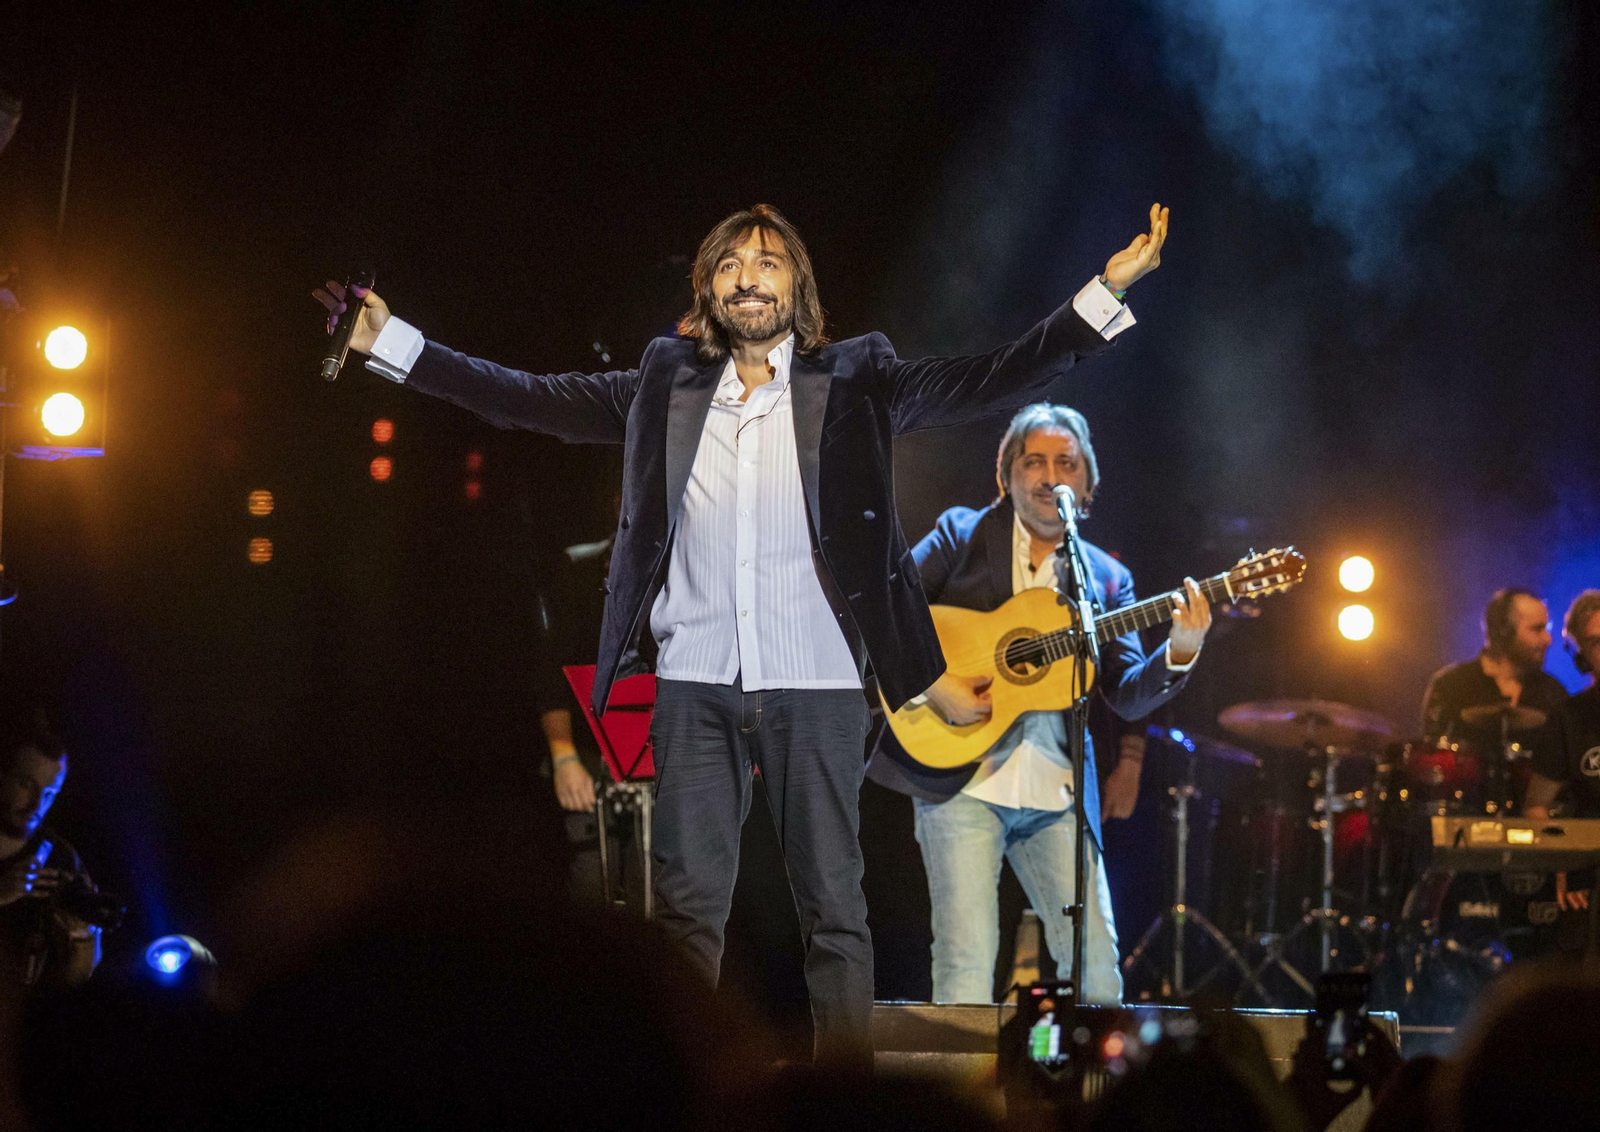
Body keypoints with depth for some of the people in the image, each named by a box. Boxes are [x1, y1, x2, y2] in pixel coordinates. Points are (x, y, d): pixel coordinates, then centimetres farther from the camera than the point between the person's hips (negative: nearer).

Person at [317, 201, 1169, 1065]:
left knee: (833, 907, 0)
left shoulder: (851, 382, 6)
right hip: (695, 685, 2)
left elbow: (990, 380, -2)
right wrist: (389, 342, 8)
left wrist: (1105, 293, -14)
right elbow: (530, 400, 12)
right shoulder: (667, 385, 12)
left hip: (814, 685, -2)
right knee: (685, 905, 2)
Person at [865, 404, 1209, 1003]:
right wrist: (931, 682, -17)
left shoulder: (1105, 578, 13)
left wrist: (1180, 653, -14)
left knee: (1097, 964, 0)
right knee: (967, 963, -9)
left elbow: (1127, 696, 5)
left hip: (1056, 796, 3)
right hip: (960, 780, -3)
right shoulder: (962, 534, 6)